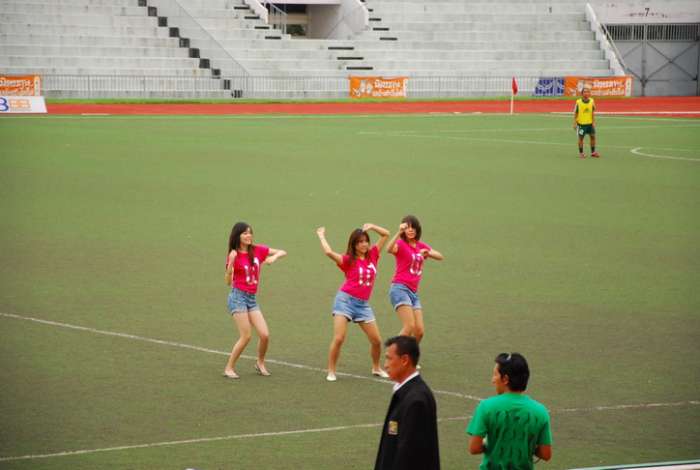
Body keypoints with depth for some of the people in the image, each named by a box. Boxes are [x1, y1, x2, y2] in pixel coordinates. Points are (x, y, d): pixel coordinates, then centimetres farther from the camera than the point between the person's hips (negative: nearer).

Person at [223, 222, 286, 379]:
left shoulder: (258, 250, 5)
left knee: (265, 335, -3)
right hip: (238, 296, -5)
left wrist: (274, 257, -10)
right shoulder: (234, 255, -5)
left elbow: (283, 252, 11)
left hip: (252, 298, 5)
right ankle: (229, 368, 1)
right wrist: (231, 263, -22)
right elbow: (228, 281, -8)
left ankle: (260, 363, 22)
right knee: (246, 336, -12)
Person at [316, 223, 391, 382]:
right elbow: (329, 252, -20)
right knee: (339, 339, -13)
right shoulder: (348, 260, -5)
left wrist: (371, 226, 0)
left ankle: (376, 368, 28)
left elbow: (386, 235, 12)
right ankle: (331, 372, -2)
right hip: (346, 300, -4)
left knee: (376, 340, 6)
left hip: (363, 304, 4)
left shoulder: (372, 255, 8)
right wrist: (321, 236, -7)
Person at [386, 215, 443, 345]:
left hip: (414, 292, 7)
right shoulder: (401, 244, -5)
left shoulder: (421, 246, 15)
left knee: (419, 331, 1)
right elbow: (389, 249, -28)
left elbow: (440, 256, 6)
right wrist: (399, 233, -43)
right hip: (400, 288, -7)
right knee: (410, 326, -21)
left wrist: (428, 253, -15)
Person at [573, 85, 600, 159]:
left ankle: (593, 152, 20)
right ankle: (581, 152, 17)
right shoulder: (578, 102, -11)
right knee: (581, 137, 5)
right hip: (581, 123, -3)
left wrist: (593, 122, 0)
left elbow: (593, 112, 3)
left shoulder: (592, 101, -3)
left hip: (590, 123, 3)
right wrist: (575, 123, -5)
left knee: (592, 136, 7)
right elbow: (575, 113, -5)